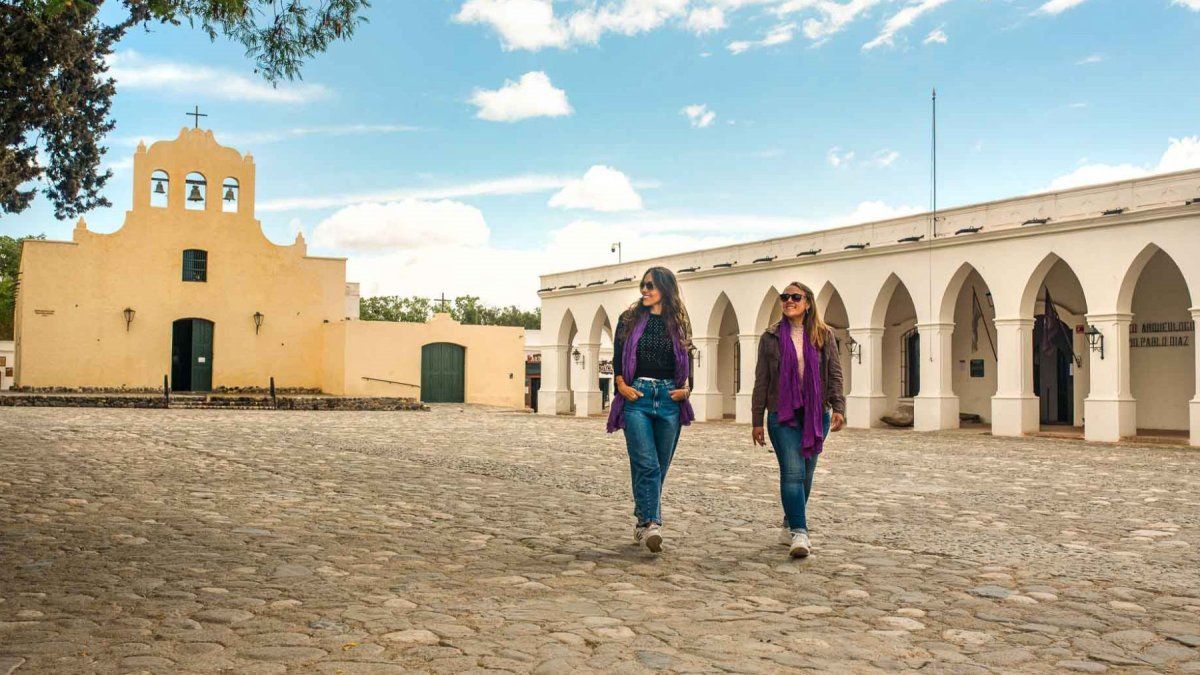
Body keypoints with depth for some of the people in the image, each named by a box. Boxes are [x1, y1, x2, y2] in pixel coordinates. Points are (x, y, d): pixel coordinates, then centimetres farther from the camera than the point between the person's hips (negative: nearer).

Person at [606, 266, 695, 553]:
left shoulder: (679, 323, 10)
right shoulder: (630, 319, 7)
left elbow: (687, 363, 15)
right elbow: (617, 357, 7)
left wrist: (686, 388, -2)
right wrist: (622, 384, -8)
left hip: (670, 399, 2)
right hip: (636, 396, -2)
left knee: (660, 467, 6)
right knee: (646, 464, -15)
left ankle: (644, 524, 18)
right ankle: (651, 524, -20)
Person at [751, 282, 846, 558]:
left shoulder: (824, 335, 6)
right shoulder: (771, 338, 5)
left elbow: (834, 375, 5)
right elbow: (761, 381, 6)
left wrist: (838, 407, -9)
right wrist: (757, 421, 4)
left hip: (816, 415, 2)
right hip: (782, 414, -2)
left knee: (805, 475, 9)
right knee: (793, 472, -14)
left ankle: (789, 526, 26)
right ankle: (799, 532, -15)